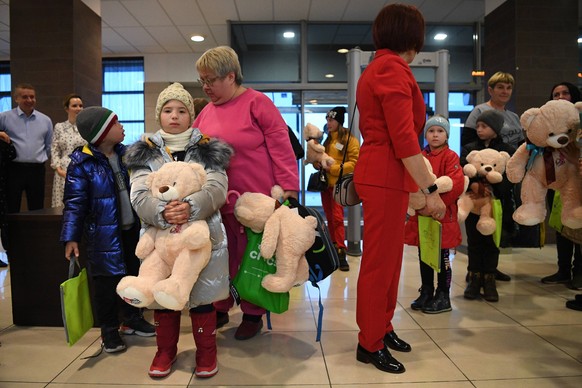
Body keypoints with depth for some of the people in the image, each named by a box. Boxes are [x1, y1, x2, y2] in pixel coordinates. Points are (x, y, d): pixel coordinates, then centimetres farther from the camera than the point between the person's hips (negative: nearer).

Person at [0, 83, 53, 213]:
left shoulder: (45, 120, 8)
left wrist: (40, 159, 12)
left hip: (37, 170, 2)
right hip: (14, 169, -2)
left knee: (37, 210, 10)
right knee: (11, 210, 5)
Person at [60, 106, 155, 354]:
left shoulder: (126, 154, 5)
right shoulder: (82, 163, -12)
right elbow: (74, 202, -11)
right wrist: (71, 237, -13)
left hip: (131, 229, 6)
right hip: (104, 234, -5)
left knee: (133, 276, 16)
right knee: (107, 281, 5)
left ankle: (132, 320, 35)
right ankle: (109, 331, 22)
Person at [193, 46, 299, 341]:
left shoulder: (256, 102, -6)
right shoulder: (207, 112, 11)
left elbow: (280, 146, -11)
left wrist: (288, 187, -15)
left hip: (257, 198, -5)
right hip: (220, 202, 5)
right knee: (223, 257, 13)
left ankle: (253, 314, 24)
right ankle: (220, 309, 30)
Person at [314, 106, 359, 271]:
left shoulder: (350, 139, -6)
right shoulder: (328, 139, 17)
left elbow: (354, 163, -13)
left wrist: (333, 168, -19)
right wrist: (317, 163, 2)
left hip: (338, 184, -7)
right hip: (325, 182, 7)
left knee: (337, 218, -12)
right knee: (329, 218, 11)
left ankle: (341, 253, -9)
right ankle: (333, 249, 20)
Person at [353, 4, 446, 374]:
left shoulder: (377, 69, 18)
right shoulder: (394, 70, -12)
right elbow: (404, 139, -20)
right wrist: (431, 189, -18)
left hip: (380, 174, 10)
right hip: (386, 177, -10)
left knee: (388, 256, 17)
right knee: (380, 261, -1)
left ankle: (381, 327, 30)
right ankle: (370, 344, 12)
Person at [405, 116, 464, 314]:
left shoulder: (450, 156, -6)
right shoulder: (420, 156, 10)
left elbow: (456, 185, -17)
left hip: (443, 215, -5)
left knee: (441, 258, 4)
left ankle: (443, 297, 16)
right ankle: (426, 293, 26)